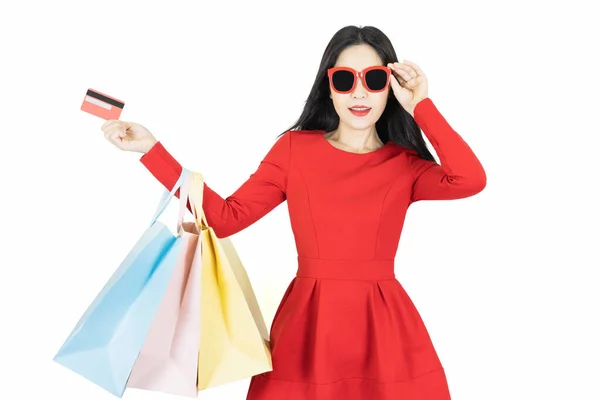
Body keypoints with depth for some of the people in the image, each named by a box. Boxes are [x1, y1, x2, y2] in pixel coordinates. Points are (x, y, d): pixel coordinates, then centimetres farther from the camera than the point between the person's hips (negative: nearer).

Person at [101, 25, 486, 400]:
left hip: (385, 326, 0)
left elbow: (470, 180, -16)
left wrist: (420, 105, -8)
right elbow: (227, 217, 0)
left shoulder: (405, 164, 3)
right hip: (309, 322, 0)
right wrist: (152, 150, -3)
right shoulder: (295, 148, 3)